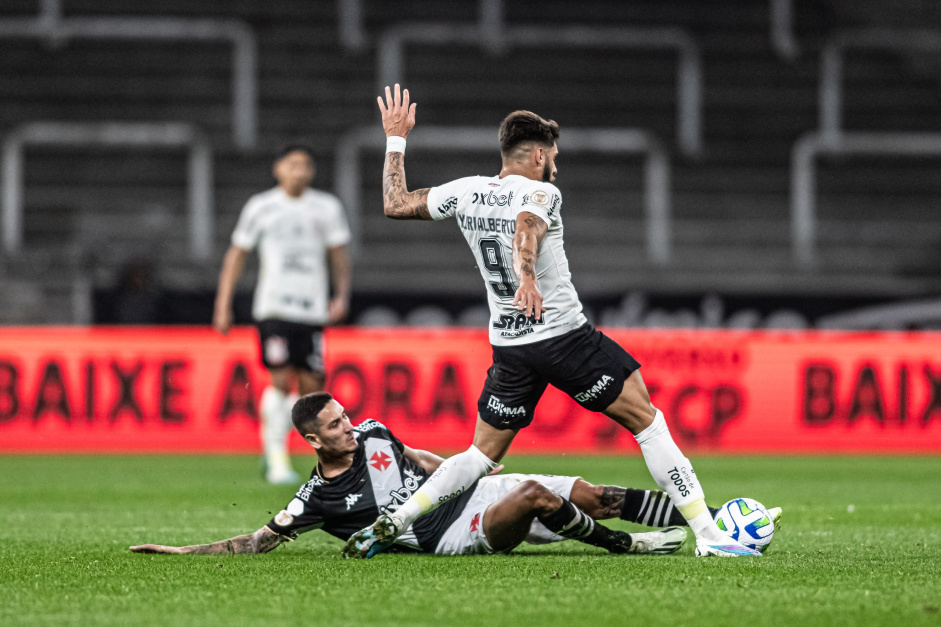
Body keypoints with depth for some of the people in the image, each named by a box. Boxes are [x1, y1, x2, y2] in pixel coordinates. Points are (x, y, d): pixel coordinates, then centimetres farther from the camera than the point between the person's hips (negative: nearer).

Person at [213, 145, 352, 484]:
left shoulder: (327, 207, 11)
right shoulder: (260, 207, 6)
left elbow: (339, 253, 13)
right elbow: (236, 254, 11)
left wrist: (342, 295, -3)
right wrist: (223, 305, 6)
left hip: (313, 310, 3)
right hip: (273, 307, -3)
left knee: (312, 388, -1)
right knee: (281, 381, -13)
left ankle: (271, 445, 22)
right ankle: (277, 459, -5)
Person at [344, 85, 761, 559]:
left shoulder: (465, 193, 6)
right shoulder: (540, 193, -10)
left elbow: (395, 205, 15)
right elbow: (526, 230, -32)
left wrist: (395, 139, 25)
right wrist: (525, 278, -52)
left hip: (509, 348, 6)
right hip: (564, 337, -6)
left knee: (482, 455, 16)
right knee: (647, 422, 1)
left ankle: (390, 524, 3)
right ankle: (707, 534, -4)